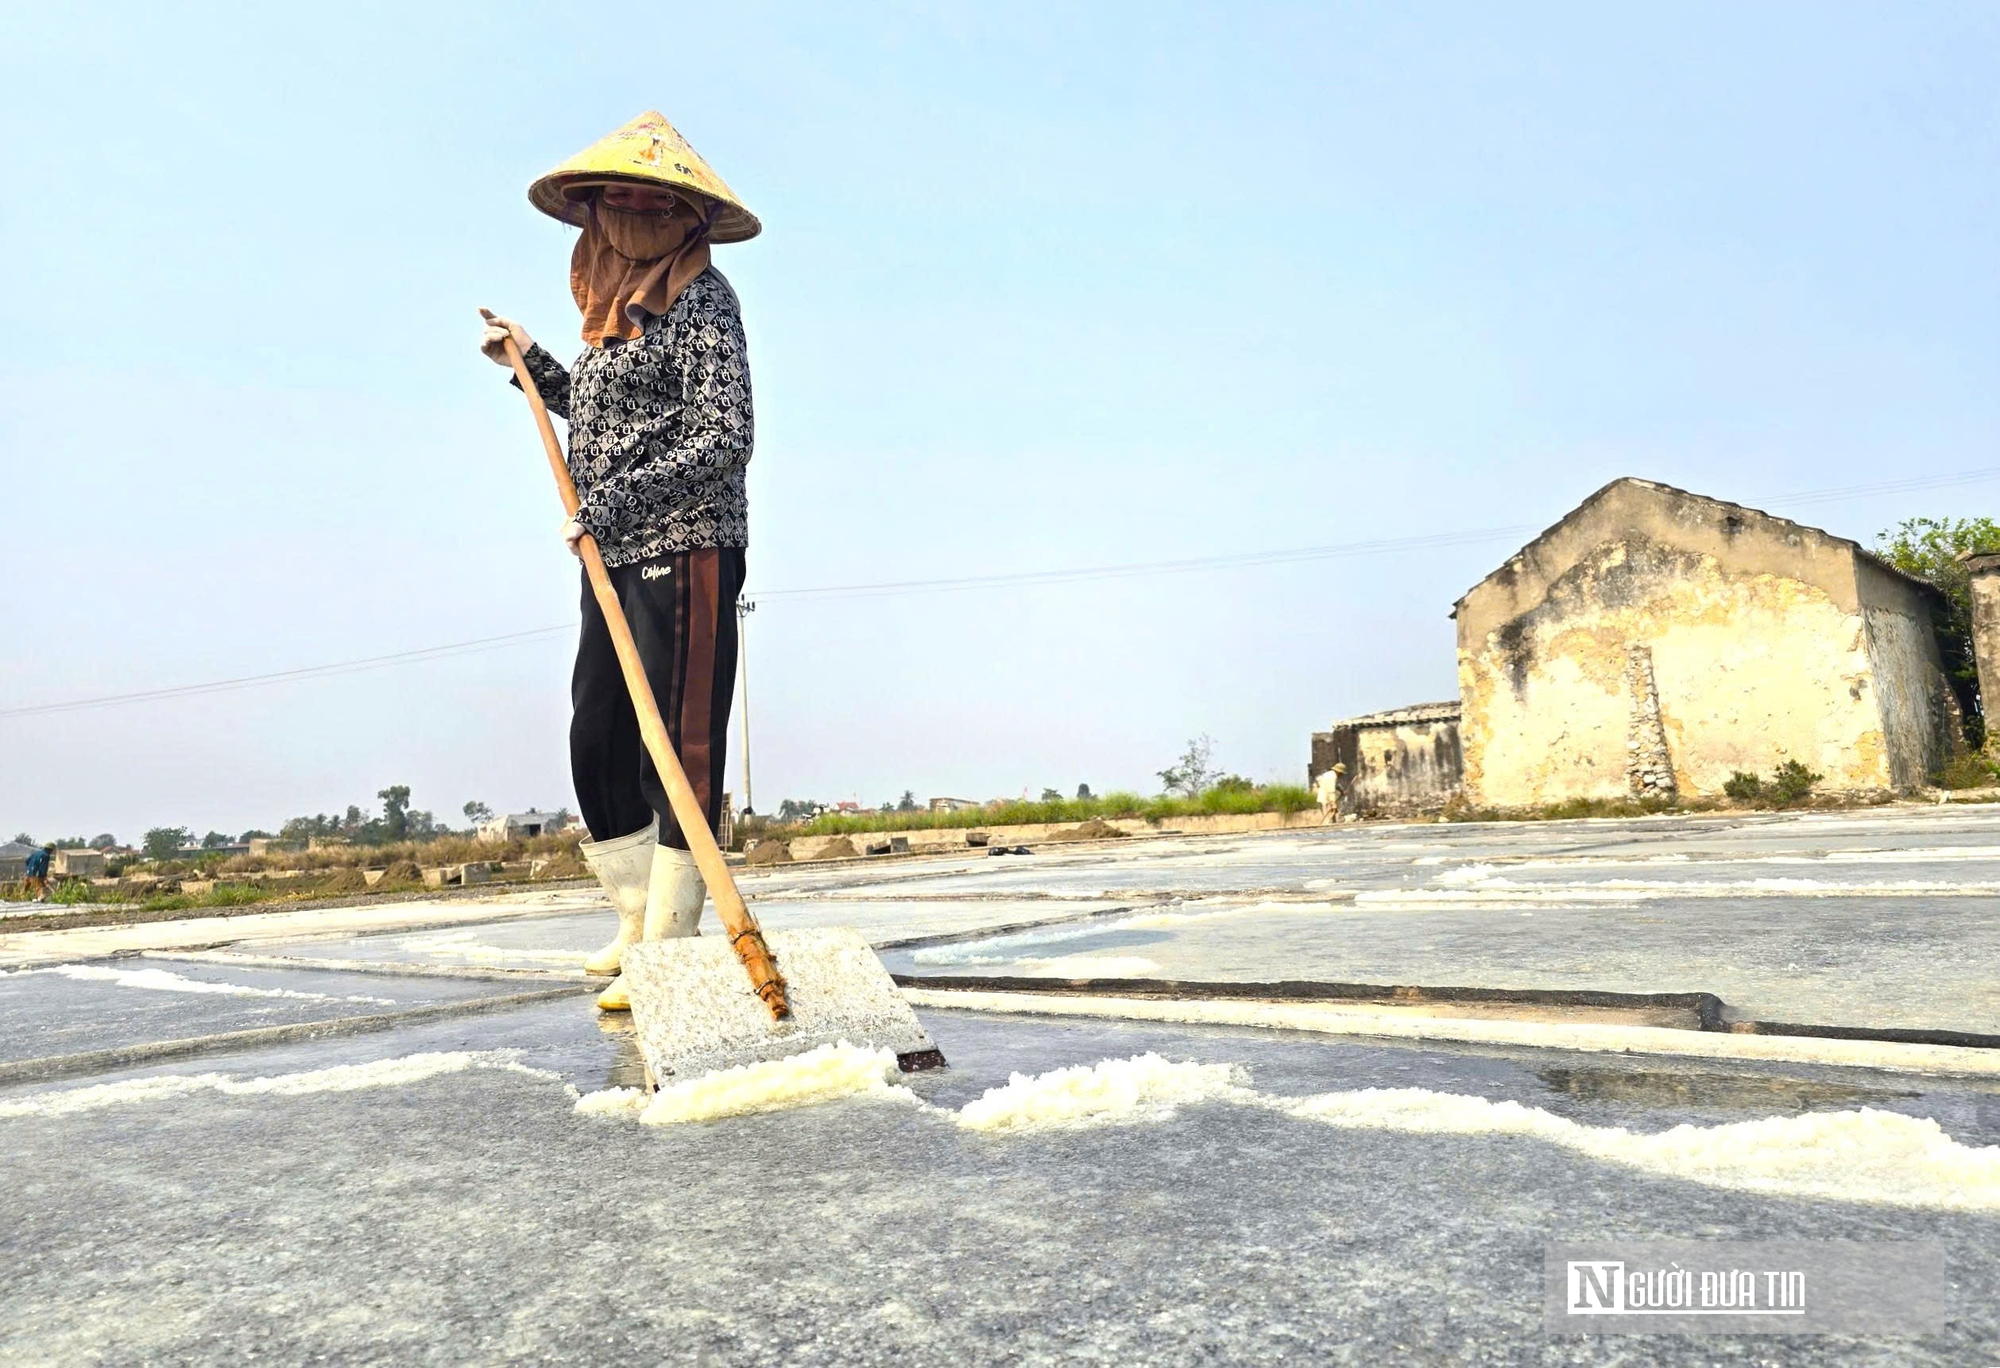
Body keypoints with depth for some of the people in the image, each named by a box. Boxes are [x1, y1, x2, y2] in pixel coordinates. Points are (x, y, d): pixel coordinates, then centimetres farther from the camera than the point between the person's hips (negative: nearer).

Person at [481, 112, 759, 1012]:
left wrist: (616, 502, -20)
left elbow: (725, 440, -16)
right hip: (616, 557, 9)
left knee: (678, 744, -5)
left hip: (684, 552, -9)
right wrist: (531, 363, 24)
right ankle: (638, 921, 25)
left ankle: (668, 949, 4)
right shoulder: (615, 304, 19)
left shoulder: (700, 299, -6)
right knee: (596, 742, 11)